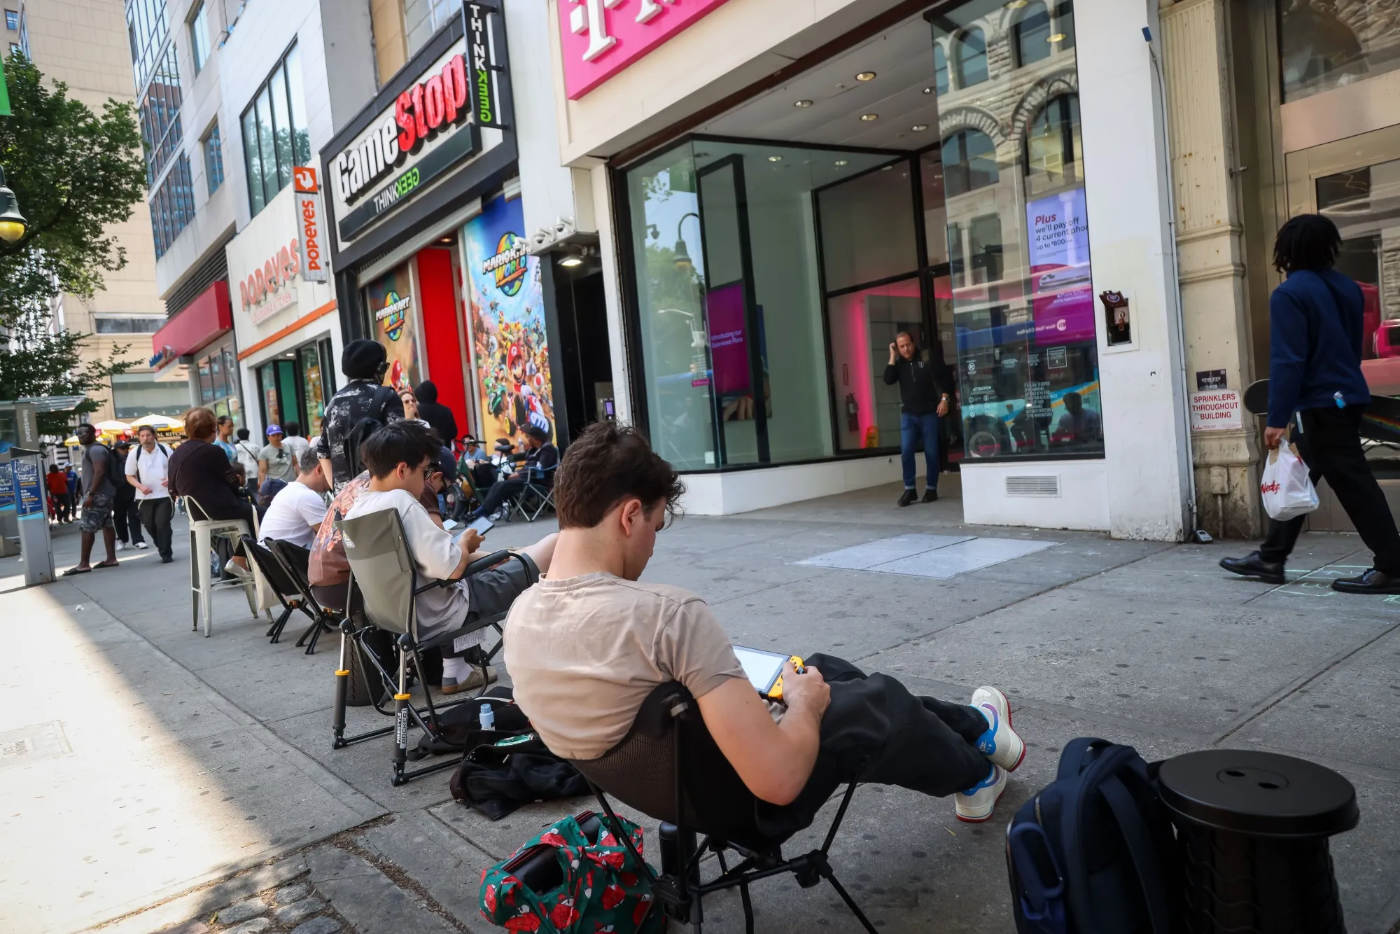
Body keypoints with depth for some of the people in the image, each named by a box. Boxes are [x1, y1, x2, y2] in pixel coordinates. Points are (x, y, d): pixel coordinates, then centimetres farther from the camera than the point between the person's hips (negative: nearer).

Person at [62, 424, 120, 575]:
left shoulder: (95, 449, -13)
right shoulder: (90, 449, 21)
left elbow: (99, 472, -22)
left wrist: (90, 494, -25)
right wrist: (90, 494, 21)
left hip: (98, 495, -11)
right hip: (104, 495, 11)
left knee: (86, 528, -11)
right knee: (106, 525, 9)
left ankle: (83, 564, -11)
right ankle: (111, 558, 11)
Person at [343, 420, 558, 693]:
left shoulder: (355, 511, 3)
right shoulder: (400, 502, -23)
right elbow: (451, 568, -27)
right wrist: (465, 543, -8)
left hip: (401, 615, 9)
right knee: (555, 544, -5)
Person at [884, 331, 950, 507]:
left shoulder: (926, 361, 1)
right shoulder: (898, 364, 9)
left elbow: (938, 381, -5)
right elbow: (888, 380, -7)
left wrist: (943, 399, -21)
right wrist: (892, 357, -7)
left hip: (929, 413, -2)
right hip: (908, 414, 2)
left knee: (931, 452, 2)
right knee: (906, 451, -10)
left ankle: (931, 488, 13)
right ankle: (909, 489, 0)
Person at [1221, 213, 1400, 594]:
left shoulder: (1289, 294, -15)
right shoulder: (1347, 288, 12)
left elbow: (1287, 360, -20)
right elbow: (1354, 346, 19)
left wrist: (1277, 419, -20)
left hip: (1322, 403, -9)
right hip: (1347, 395, 9)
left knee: (1353, 484, -5)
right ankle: (1271, 557, 19)